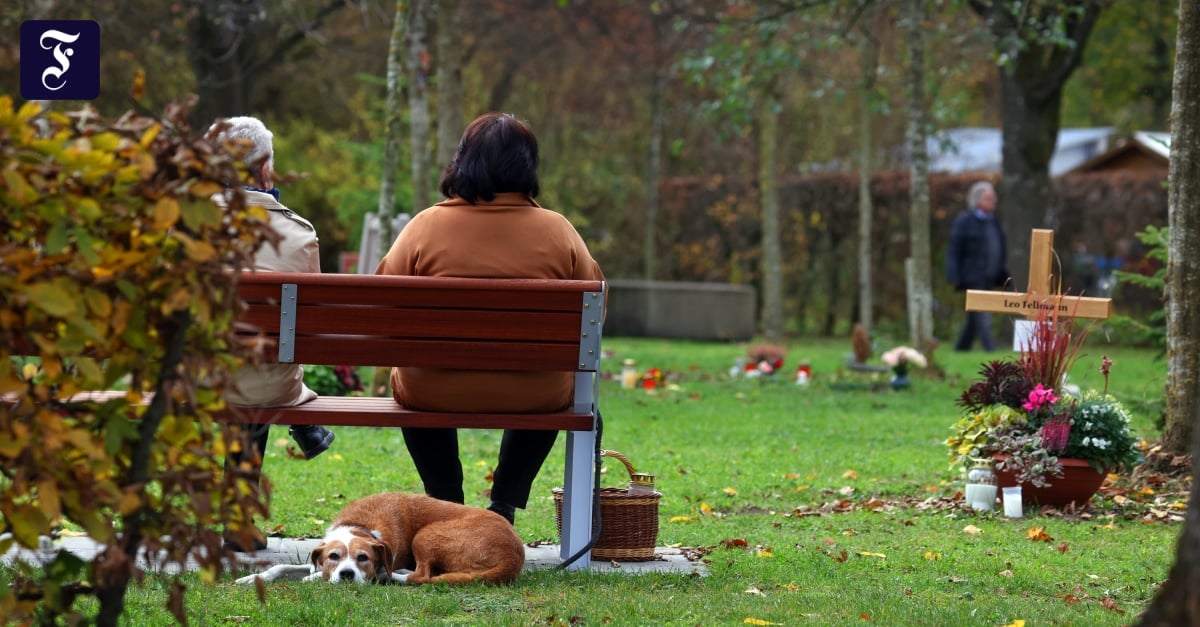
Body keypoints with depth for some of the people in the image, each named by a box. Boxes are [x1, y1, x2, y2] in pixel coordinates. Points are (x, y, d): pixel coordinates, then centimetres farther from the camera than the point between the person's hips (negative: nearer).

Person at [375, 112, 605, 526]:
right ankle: (504, 506, 32)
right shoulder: (557, 232, -4)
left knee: (404, 378, 35)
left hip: (436, 393, 0)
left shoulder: (425, 226, -6)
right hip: (534, 397, 1)